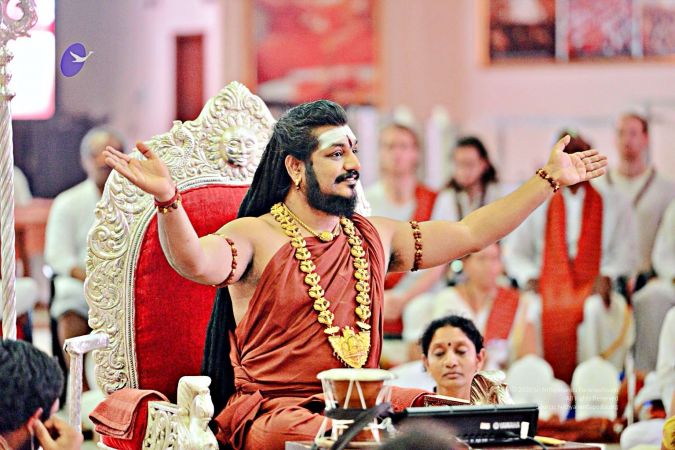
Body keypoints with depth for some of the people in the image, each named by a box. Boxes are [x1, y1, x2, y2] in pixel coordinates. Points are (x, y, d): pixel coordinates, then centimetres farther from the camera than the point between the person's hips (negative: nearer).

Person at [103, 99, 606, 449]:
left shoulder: (375, 238, 18)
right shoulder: (255, 237, -3)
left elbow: (471, 233, 25)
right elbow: (198, 263, -25)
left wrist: (550, 180, 25)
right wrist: (168, 200, -44)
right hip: (272, 407, -6)